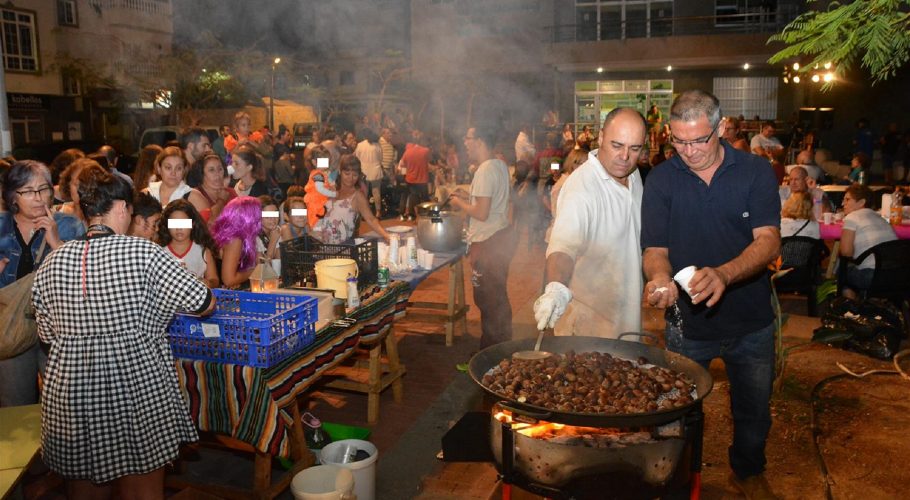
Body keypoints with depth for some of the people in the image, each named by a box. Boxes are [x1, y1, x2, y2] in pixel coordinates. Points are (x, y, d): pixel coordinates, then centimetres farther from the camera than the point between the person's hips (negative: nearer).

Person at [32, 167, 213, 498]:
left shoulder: (53, 262, 1)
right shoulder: (143, 253, -12)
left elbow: (47, 334, 10)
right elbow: (204, 304, -8)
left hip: (69, 395, 4)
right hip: (137, 393, -4)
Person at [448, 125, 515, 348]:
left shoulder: (484, 171, -20)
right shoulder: (500, 165, 9)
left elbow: (481, 213, -24)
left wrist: (460, 204, -8)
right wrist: (468, 196, 14)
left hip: (488, 242, -10)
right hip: (503, 235, 10)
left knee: (487, 300, 1)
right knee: (498, 297, 21)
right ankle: (503, 344, 35)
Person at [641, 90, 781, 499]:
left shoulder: (755, 172, -9)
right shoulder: (661, 179, -8)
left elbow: (768, 241, -19)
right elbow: (655, 249, -10)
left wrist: (724, 274, -38)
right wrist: (659, 276, -34)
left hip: (751, 323, 1)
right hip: (687, 319, 0)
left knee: (754, 410, 21)